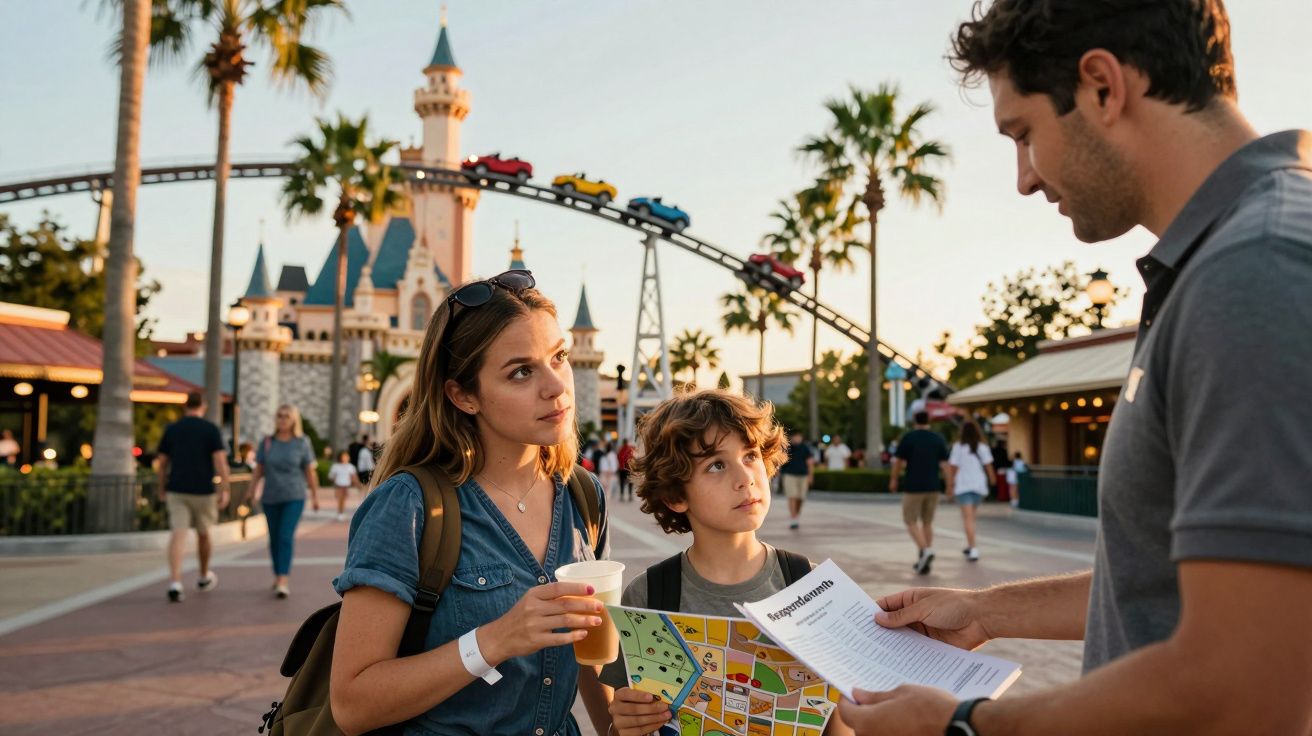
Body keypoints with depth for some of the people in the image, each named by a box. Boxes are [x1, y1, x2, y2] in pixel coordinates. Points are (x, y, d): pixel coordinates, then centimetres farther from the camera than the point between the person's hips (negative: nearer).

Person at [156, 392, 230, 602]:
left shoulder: (171, 429, 5)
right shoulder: (211, 429, -5)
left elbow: (162, 462, 10)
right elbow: (220, 461, -13)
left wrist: (162, 489, 22)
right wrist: (225, 490, -14)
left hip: (177, 491, 2)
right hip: (203, 491, -1)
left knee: (178, 536, -6)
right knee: (203, 533, 17)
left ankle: (175, 584, -21)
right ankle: (204, 577, 34)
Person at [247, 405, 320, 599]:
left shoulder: (302, 442, -2)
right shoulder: (266, 443, 3)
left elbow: (310, 471, 1)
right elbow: (258, 470, 5)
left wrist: (315, 496, 1)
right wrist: (250, 493, -2)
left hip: (294, 497, -3)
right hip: (270, 498, 3)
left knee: (286, 536, -13)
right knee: (274, 538, 10)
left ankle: (283, 581, -16)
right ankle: (278, 576, 26)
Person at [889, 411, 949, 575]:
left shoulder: (908, 438, -6)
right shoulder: (938, 439, 4)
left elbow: (899, 462, -3)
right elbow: (944, 464, 0)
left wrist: (893, 480, 11)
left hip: (913, 487, -4)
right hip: (933, 487, 4)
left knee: (911, 521, 5)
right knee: (927, 523, 14)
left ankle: (925, 550, -16)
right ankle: (924, 561, 14)